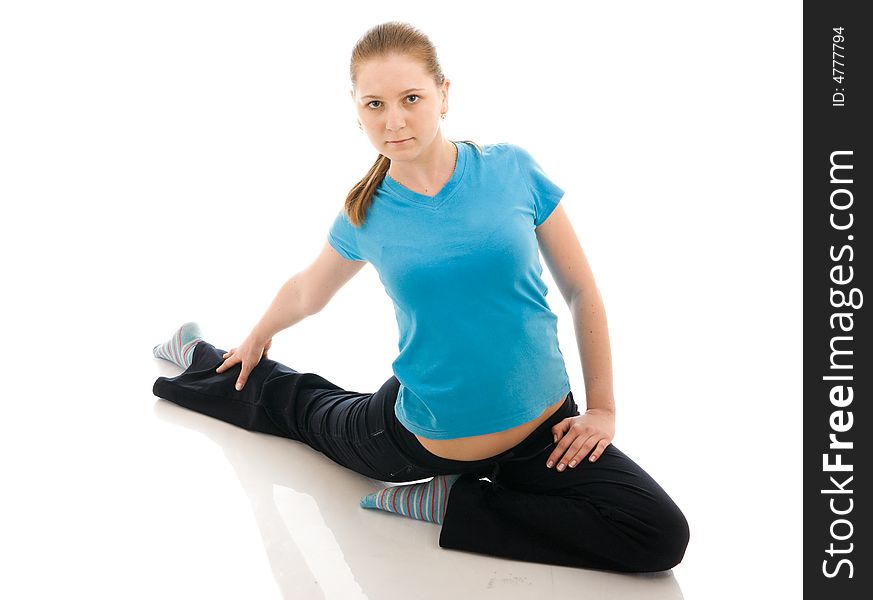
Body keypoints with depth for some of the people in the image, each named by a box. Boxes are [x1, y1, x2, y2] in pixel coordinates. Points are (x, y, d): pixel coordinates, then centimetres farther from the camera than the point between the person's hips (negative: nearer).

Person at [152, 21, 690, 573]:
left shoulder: (513, 170, -11)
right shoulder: (365, 215, -7)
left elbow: (581, 289, -3)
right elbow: (305, 293, 14)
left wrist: (602, 408, -4)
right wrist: (258, 338, 30)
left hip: (543, 423, 0)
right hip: (427, 436, 1)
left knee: (660, 536, -15)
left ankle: (449, 501, -3)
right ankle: (203, 361, 48)